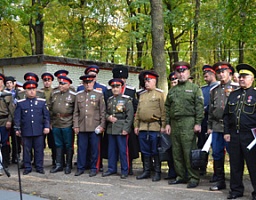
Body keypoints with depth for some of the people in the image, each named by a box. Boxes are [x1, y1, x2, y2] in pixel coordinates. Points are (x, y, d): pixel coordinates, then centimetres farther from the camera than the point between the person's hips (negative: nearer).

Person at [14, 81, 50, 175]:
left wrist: (47, 126, -3)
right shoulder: (20, 103, 5)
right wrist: (17, 128, -1)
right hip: (26, 131, 0)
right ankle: (27, 167, 17)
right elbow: (17, 117, 5)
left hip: (39, 131, 0)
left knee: (39, 150, 5)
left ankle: (39, 167, 16)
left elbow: (46, 115, 5)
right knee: (26, 150, 6)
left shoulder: (42, 102, 6)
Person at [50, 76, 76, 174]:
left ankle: (68, 166, 13)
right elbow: (50, 109, 16)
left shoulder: (73, 95, -2)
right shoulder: (54, 94, 11)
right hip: (56, 125, 5)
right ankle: (59, 165, 19)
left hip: (67, 125, -4)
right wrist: (50, 122, 11)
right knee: (58, 145, 11)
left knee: (68, 146, 4)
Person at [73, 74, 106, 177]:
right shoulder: (79, 95, 11)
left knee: (95, 149, 2)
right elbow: (76, 112, 11)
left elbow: (103, 111, 2)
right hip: (82, 127, 2)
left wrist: (102, 125, -4)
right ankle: (80, 168, 17)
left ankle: (94, 168, 13)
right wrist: (75, 125, 4)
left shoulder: (99, 94, 3)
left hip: (95, 127, -2)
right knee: (81, 148, 6)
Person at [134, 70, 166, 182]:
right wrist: (136, 125, 13)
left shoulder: (159, 94, -1)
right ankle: (146, 171, 20)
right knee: (145, 151, 11)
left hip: (155, 128, -6)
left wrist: (163, 126, -11)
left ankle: (157, 173, 8)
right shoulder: (142, 95, 17)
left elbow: (163, 111, -6)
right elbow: (138, 111, 18)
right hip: (142, 127, 6)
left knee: (155, 152, -1)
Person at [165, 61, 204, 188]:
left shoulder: (195, 88, 3)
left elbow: (199, 107, -4)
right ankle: (181, 176, 18)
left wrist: (198, 123, -11)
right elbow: (167, 107, 18)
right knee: (176, 152, 8)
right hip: (174, 124, 6)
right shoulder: (172, 90, 18)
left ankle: (194, 178, 1)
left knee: (189, 151, -7)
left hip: (188, 123, -5)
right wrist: (167, 123, 10)